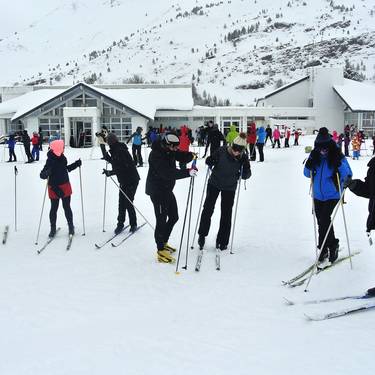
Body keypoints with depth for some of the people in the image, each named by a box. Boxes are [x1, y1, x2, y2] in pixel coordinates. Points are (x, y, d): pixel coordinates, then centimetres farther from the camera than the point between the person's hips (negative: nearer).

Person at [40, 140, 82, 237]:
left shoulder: (62, 157, 2)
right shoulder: (50, 160, -19)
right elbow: (42, 175, -22)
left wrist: (76, 164, 12)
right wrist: (46, 173, -44)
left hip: (65, 186, 5)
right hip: (54, 188, -5)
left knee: (67, 207, 12)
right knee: (54, 208, 7)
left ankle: (71, 226, 24)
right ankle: (53, 229, 21)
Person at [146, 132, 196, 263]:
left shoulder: (169, 150, 1)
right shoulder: (156, 155, -26)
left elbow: (181, 157, 6)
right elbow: (168, 173, -35)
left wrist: (191, 155, -17)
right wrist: (187, 172, -38)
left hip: (167, 190, 9)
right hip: (157, 191, -9)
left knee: (174, 217, 17)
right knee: (161, 220, -4)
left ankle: (164, 243, 34)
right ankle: (161, 251, 7)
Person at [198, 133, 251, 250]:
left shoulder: (243, 158, -18)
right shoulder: (222, 151, -21)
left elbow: (246, 175, -14)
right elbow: (209, 160, -8)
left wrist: (245, 173, -33)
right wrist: (210, 163, -28)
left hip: (230, 188, 1)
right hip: (214, 183, -1)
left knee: (226, 214, 6)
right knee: (208, 209, 4)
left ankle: (222, 241, 20)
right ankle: (202, 234, 25)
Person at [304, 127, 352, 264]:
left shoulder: (338, 157, -11)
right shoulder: (315, 156, 0)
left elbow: (348, 175, -14)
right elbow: (307, 174, 8)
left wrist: (339, 165, -31)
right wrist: (309, 166, -13)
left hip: (332, 195, -5)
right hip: (318, 195, 5)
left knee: (324, 219, -15)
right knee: (321, 221, 12)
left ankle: (324, 248, 2)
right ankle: (332, 245, 29)